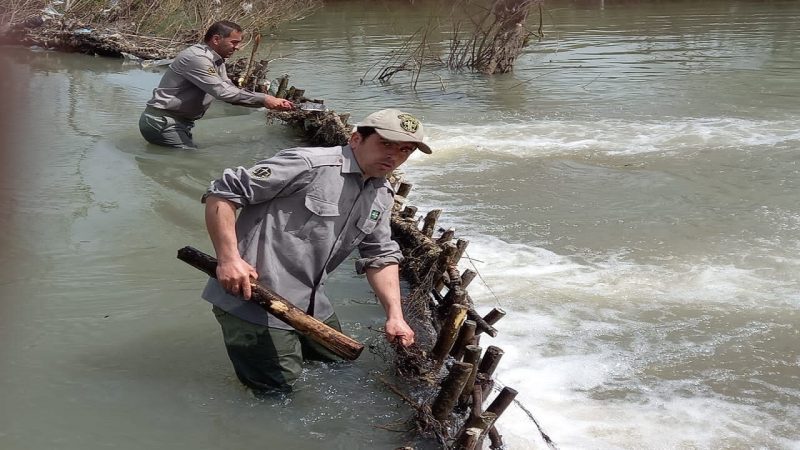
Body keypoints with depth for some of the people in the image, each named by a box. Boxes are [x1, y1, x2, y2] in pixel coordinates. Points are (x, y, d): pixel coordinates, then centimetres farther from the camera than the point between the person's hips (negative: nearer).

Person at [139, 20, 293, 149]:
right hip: (162, 122, -10)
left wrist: (271, 102, -5)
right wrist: (263, 99, -24)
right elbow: (223, 92, -26)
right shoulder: (197, 57, -20)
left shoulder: (217, 62, 12)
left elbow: (230, 91, 7)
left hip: (180, 122, 10)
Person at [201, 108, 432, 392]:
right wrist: (229, 258, -26)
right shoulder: (309, 165, -20)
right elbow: (223, 192, -19)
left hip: (309, 304, 9)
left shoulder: (383, 196, 7)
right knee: (277, 386, -1)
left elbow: (380, 257, 13)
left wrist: (395, 315, 0)